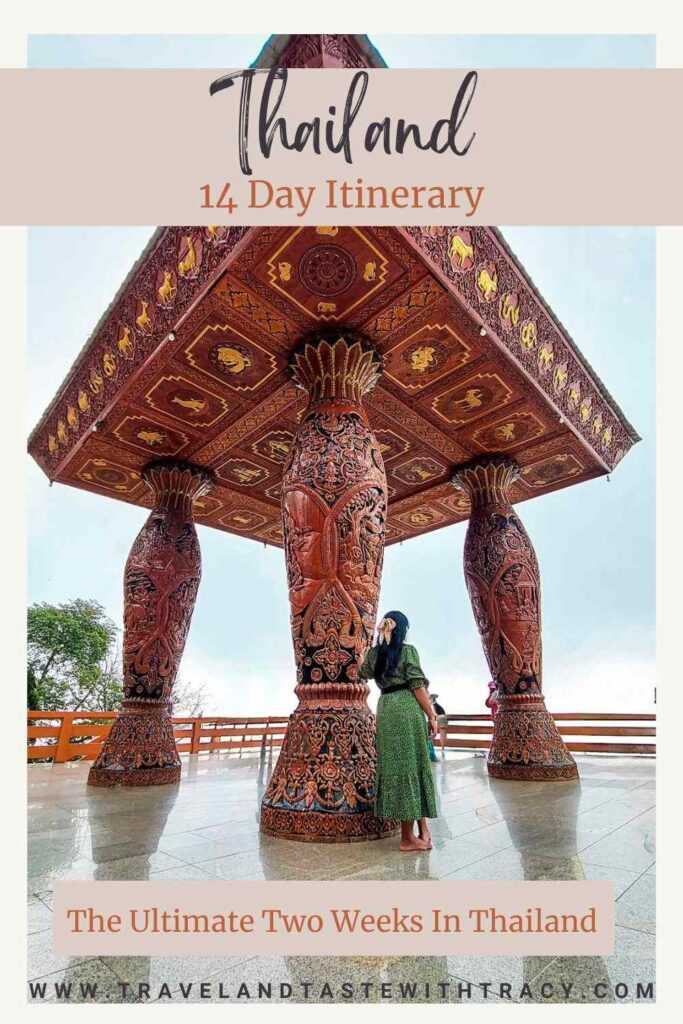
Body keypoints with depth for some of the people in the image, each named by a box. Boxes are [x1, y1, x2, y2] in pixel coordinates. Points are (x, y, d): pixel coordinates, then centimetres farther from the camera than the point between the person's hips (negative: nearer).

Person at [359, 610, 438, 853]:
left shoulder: (373, 653, 7)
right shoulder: (408, 651, -8)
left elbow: (363, 674, 25)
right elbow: (418, 686, -10)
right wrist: (431, 715, -3)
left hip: (385, 709, 6)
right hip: (408, 708, -5)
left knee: (393, 765, 10)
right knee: (410, 765, 2)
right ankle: (409, 837, 9)